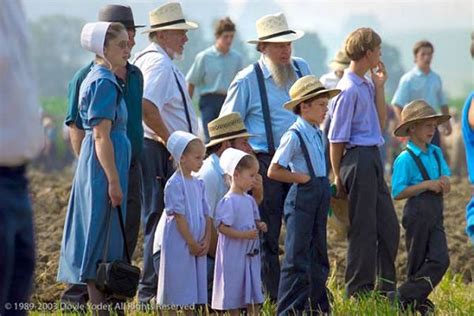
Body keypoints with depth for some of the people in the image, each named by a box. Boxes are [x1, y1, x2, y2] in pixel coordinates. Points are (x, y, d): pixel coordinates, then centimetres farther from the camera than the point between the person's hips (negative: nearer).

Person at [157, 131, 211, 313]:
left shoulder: (198, 184, 11)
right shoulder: (174, 184, -12)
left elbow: (206, 215, 12)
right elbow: (179, 217, -16)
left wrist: (206, 240, -1)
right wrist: (192, 243, -16)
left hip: (197, 246, 8)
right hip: (178, 245, -8)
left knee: (193, 290, 10)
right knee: (175, 296, -3)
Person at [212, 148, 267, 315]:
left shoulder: (249, 200, 8)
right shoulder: (228, 201, -18)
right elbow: (222, 227, -22)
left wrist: (259, 226, -2)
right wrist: (244, 235, -28)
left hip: (251, 254, 8)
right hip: (234, 255, -8)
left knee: (254, 288, 13)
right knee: (235, 290, 2)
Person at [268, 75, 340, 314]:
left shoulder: (317, 134, 12)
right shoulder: (294, 135, -14)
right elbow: (274, 171, -16)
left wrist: (325, 189, 10)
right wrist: (302, 178, -13)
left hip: (320, 198, 9)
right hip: (302, 198, -9)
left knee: (318, 258, 14)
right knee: (297, 259, -8)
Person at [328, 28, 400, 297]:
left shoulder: (366, 86, 12)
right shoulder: (349, 89, -15)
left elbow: (380, 123, 18)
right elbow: (337, 138, -13)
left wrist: (379, 87, 11)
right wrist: (338, 177, -10)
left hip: (373, 158, 9)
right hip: (358, 158, -9)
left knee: (389, 226, 12)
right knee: (364, 230, -3)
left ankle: (386, 288, 22)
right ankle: (358, 292, 5)